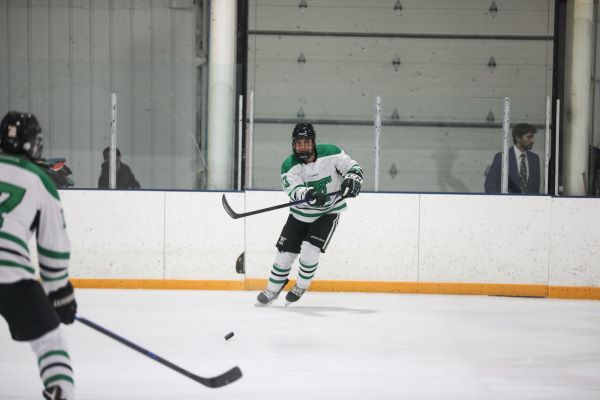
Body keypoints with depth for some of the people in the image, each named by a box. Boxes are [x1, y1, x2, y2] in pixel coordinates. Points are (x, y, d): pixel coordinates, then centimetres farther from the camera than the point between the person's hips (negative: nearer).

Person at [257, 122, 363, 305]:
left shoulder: (331, 153, -15)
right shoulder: (289, 166, -14)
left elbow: (353, 167, -6)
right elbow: (294, 190, -29)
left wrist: (352, 180, -29)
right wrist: (308, 195, -50)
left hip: (328, 212, -2)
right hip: (300, 213, 2)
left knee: (309, 250, -17)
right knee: (285, 252, 3)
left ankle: (301, 287, 8)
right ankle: (273, 290, 24)